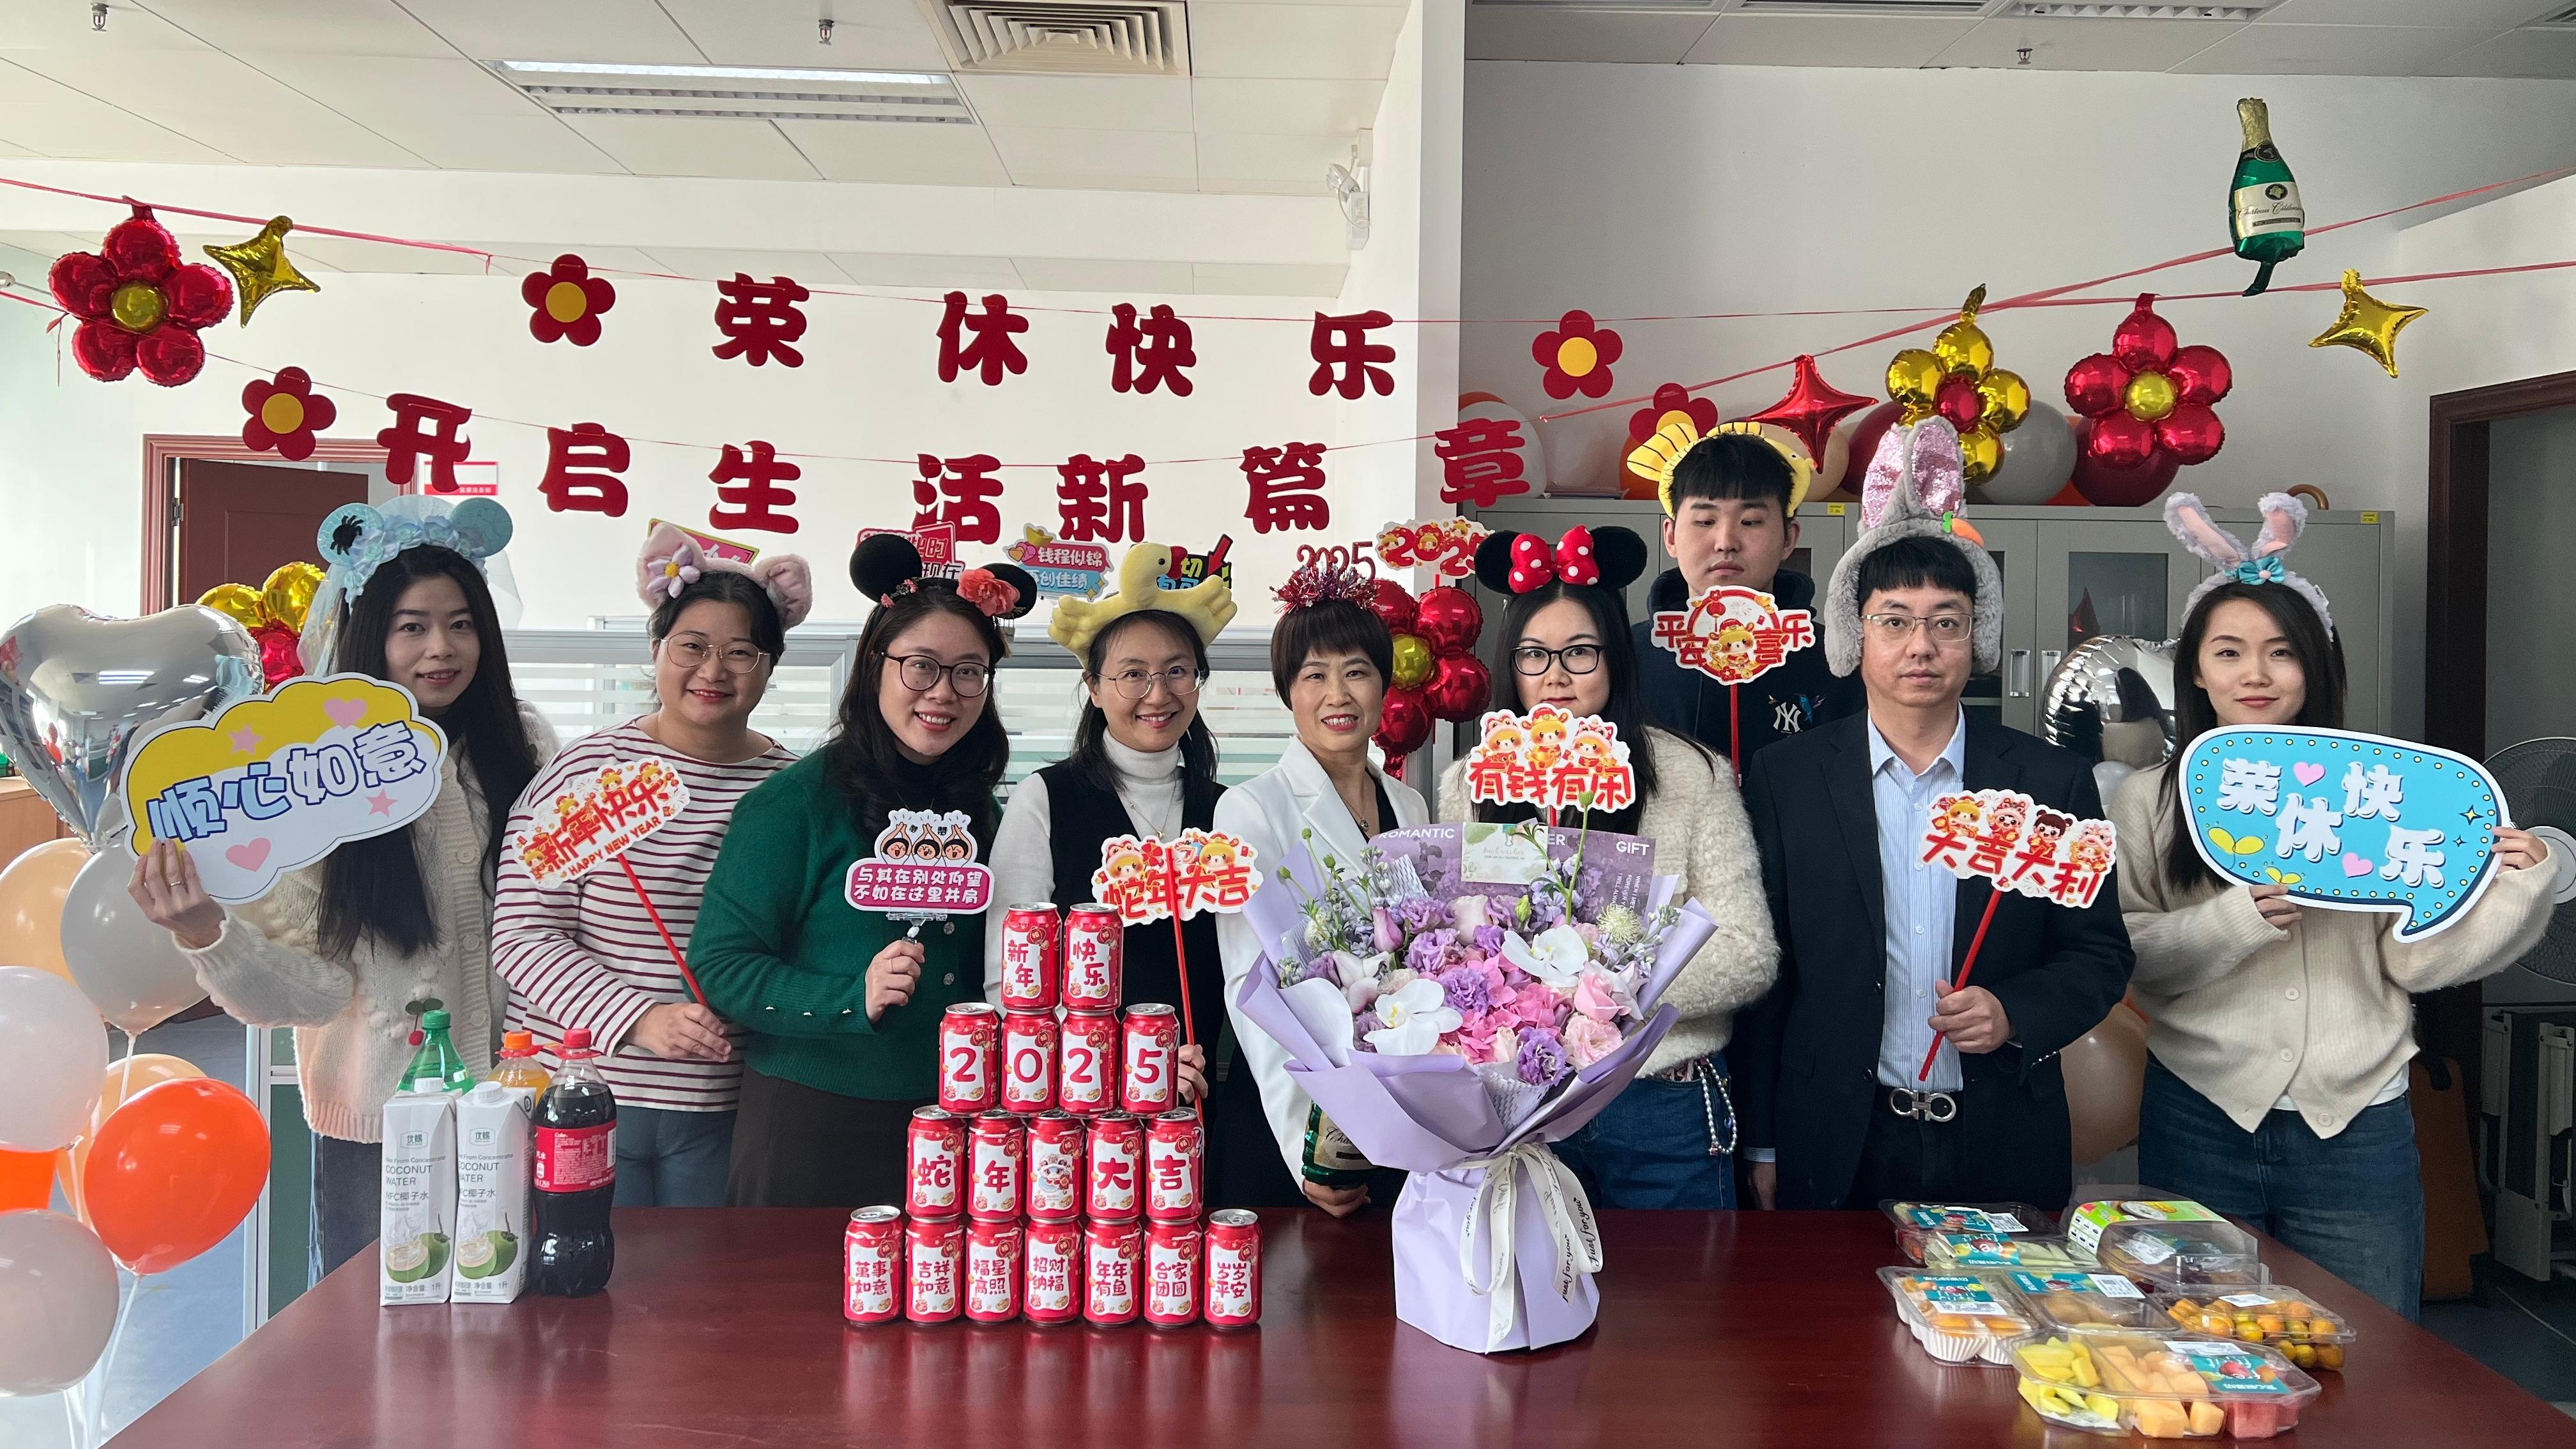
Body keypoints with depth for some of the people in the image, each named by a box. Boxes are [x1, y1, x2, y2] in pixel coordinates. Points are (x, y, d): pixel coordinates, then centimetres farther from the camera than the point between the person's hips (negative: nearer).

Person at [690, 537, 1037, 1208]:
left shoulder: (981, 811, 6)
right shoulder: (798, 800, -9)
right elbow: (720, 964, -13)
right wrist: (854, 999, -25)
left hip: (948, 1129, 5)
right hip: (810, 1128, -4)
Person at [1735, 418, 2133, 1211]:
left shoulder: (2051, 780, 2)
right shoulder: (1786, 776, -1)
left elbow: (2100, 953, 7)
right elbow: (1762, 965, 0)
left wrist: (2015, 1014, -13)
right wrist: (1763, 1146, -1)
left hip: (2003, 1153, 1)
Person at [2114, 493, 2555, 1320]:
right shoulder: (2148, 800, 1)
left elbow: (2415, 960, 3)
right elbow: (2123, 956, -7)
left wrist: (2516, 888, -11)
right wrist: (2236, 920, -21)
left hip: (2357, 1127, 1)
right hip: (2201, 1120, 0)